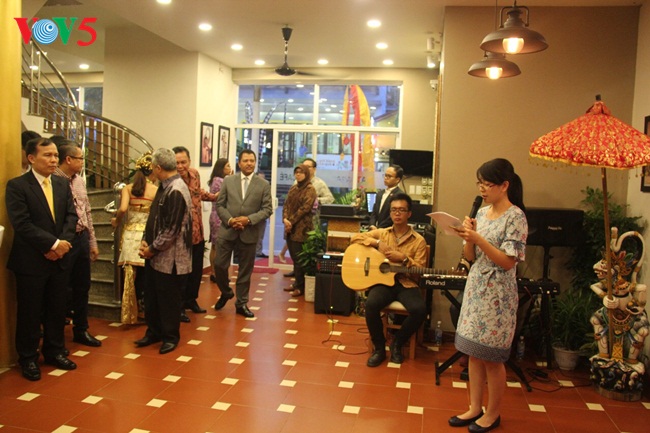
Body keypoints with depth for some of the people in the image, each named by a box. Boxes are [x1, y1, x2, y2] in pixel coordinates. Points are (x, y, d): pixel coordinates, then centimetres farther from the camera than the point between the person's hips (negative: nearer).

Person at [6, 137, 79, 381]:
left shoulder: (62, 185, 9)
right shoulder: (17, 186, -9)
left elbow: (71, 217, 5)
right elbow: (21, 223, -17)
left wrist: (63, 243, -12)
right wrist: (53, 243, -20)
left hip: (59, 259, 5)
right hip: (31, 261, -5)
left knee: (57, 310, 13)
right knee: (30, 313, 6)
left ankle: (54, 351, 29)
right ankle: (28, 358, 21)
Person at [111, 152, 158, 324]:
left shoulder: (127, 188, 1)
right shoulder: (156, 190, -5)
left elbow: (123, 209, -14)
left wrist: (116, 221, 5)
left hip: (130, 236, 2)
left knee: (132, 277, 11)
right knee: (145, 277, 9)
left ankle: (132, 313, 20)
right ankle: (144, 311, 19)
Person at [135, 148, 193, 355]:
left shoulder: (176, 192, -21)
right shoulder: (164, 187, 8)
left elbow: (171, 230, -23)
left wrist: (152, 249, -12)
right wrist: (145, 242, 2)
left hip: (169, 258, -9)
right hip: (156, 255, 9)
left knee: (169, 299, 7)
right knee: (151, 296, 18)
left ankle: (170, 337, 24)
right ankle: (154, 332, 33)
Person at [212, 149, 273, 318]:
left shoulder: (264, 185, 1)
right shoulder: (228, 181, 4)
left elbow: (267, 209, -3)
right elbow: (220, 205, 4)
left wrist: (249, 219, -16)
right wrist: (229, 220, -13)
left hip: (249, 233, 0)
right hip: (227, 231, 1)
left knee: (245, 270, 7)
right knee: (219, 265, 0)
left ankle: (241, 303, 21)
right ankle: (226, 293, 28)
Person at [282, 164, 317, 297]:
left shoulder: (310, 189, -6)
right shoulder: (293, 189, 16)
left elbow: (305, 208, -14)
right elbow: (286, 205, 10)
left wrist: (291, 221, -14)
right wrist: (285, 219, -8)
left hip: (301, 228, -7)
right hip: (290, 227, 7)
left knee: (299, 259, -5)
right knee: (293, 257, 11)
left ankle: (300, 287, 3)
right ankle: (297, 283, 22)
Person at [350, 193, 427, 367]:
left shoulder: (418, 240, 4)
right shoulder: (381, 233, 10)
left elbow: (420, 270, 0)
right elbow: (355, 238, 5)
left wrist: (404, 258, -16)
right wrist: (377, 243, -7)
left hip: (406, 283, 0)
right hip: (383, 280, 1)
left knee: (420, 309, -30)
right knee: (371, 304, -32)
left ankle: (397, 343, -1)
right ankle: (379, 347, -7)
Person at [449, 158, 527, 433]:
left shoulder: (515, 217, -12)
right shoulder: (482, 212, 8)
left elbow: (508, 262, -17)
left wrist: (478, 238, -23)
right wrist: (467, 235, -8)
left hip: (497, 295, -7)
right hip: (475, 287, 7)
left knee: (492, 358, 5)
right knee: (474, 353, 12)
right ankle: (475, 408, 26)